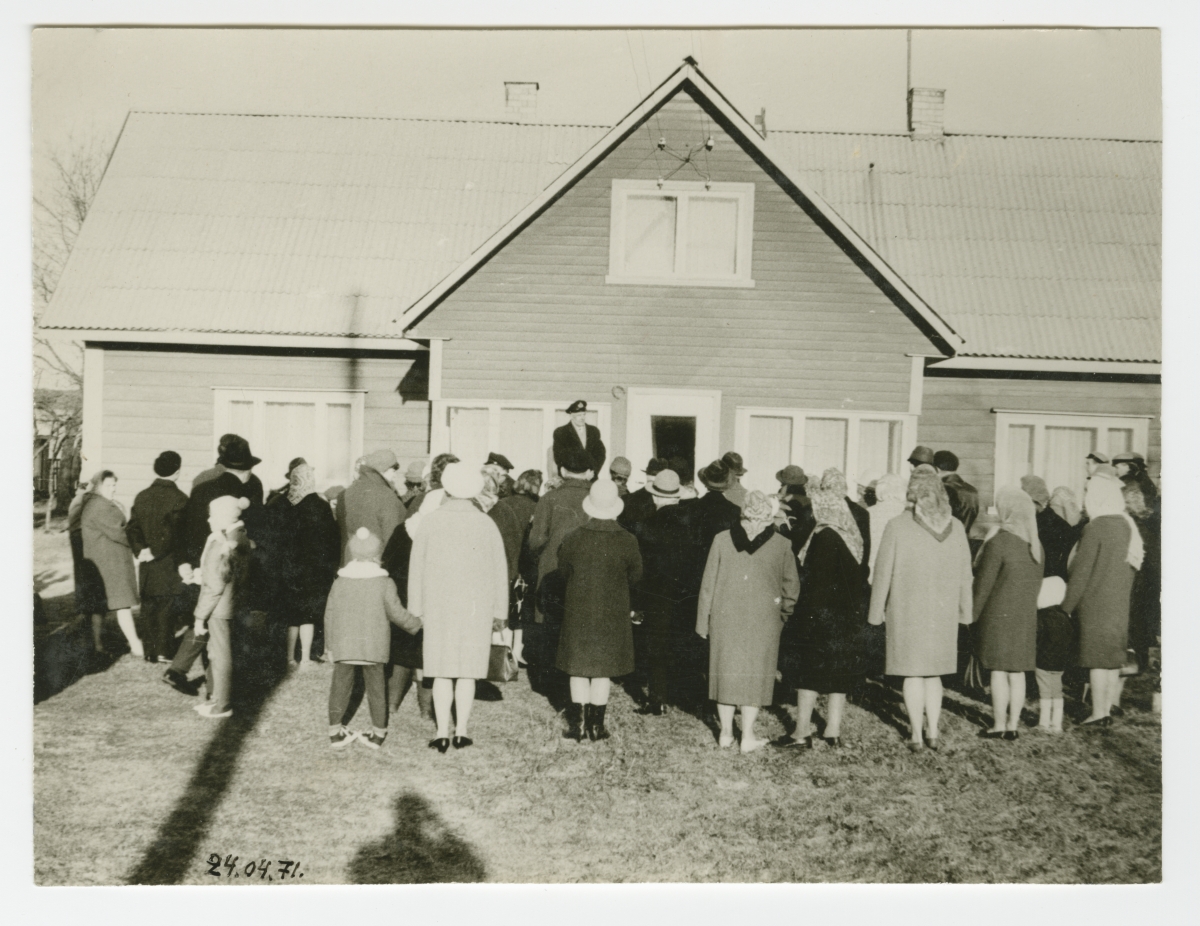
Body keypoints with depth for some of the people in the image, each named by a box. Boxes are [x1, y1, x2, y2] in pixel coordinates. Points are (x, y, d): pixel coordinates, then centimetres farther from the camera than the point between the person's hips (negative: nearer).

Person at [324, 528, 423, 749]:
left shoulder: (339, 582, 2)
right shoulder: (385, 583, -5)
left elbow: (330, 614, 6)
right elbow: (396, 613, -4)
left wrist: (332, 642, 17)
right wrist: (416, 625, 13)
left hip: (344, 645, 1)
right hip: (374, 646, -1)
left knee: (340, 687, 10)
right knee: (375, 687, 9)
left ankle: (335, 732, 16)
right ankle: (378, 733, 16)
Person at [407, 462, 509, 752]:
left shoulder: (431, 521, 0)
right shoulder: (486, 524, 0)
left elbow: (416, 567, 3)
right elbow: (499, 570, 3)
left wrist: (416, 609, 10)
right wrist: (499, 611, 10)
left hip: (438, 607, 0)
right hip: (476, 608, 0)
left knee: (442, 671, 6)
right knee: (467, 671, 6)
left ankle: (442, 734, 5)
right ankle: (461, 731, 8)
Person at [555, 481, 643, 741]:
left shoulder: (572, 539, -11)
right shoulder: (627, 541, -13)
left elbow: (563, 573, 3)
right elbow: (635, 575, 0)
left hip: (578, 611, 1)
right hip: (613, 613, 0)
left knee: (579, 669, 11)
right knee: (604, 670, 9)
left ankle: (578, 724, 15)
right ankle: (596, 725, 14)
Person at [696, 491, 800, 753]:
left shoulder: (722, 540, -3)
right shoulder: (782, 545, -5)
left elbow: (708, 584, 1)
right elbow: (791, 584, 3)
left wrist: (703, 620, 7)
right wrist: (784, 613, 14)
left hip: (725, 617, 1)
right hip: (763, 620, -1)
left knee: (726, 671, 12)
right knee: (755, 674, 8)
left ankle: (726, 732, 18)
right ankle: (748, 736, 11)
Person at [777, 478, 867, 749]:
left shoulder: (824, 536, -17)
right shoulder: (855, 536, 6)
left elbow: (815, 579, -18)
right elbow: (861, 576, 11)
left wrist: (803, 614, -14)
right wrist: (858, 609, 17)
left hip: (821, 614, -7)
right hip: (850, 615, 8)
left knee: (807, 674, 1)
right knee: (839, 675, 13)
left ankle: (803, 732, 5)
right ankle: (834, 731, 18)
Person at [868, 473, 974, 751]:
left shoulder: (897, 526, -12)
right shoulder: (955, 526, -1)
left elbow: (883, 573, -8)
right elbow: (965, 573, 5)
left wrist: (876, 612, 1)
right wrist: (964, 611, 14)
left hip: (908, 611, -3)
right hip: (944, 613, 3)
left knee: (912, 673, 6)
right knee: (933, 673, 16)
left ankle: (916, 735, 10)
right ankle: (933, 733, 19)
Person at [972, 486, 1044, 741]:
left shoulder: (997, 543, -15)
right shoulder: (1036, 545, 5)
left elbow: (983, 584, -11)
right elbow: (1037, 582, 11)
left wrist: (973, 614, -2)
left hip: (999, 615, -6)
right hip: (1026, 616, 6)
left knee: (999, 671, 1)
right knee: (1017, 672, 10)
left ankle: (999, 726, 5)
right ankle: (1013, 725, 16)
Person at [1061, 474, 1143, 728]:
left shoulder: (1095, 528, -16)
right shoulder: (1127, 526, 7)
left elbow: (1081, 571, -15)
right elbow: (1131, 567, 14)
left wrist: (1067, 605, -9)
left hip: (1095, 605, -7)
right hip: (1120, 605, 7)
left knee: (1097, 660, -3)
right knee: (1113, 659, 11)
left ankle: (1098, 714, 0)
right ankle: (1107, 710, 17)